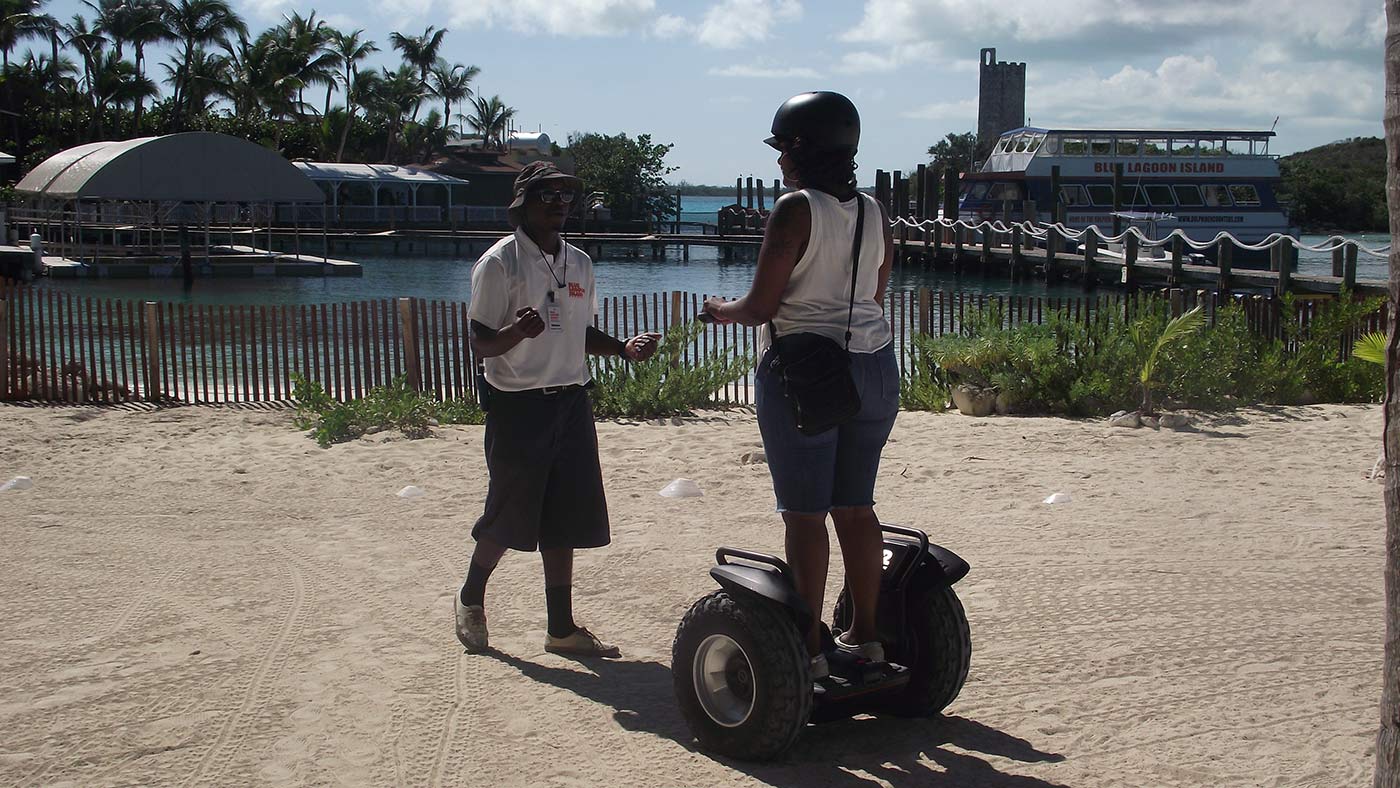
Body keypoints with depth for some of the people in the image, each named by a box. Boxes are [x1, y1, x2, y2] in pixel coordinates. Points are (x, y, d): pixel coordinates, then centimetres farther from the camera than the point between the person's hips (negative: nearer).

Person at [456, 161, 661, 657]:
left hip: (571, 402, 6)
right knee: (509, 516, 2)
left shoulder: (579, 263, 12)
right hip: (517, 406, -6)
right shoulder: (499, 263, -9)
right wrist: (517, 330, -31)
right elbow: (481, 345, -11)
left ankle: (562, 627, 15)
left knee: (565, 519, 6)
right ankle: (471, 600, 28)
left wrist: (623, 349, 4)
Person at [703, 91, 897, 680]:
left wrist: (723, 310, 7)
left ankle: (809, 648, 3)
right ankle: (864, 634, 22)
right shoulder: (873, 212, 8)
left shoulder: (795, 211, -13)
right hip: (873, 366, 7)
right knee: (855, 507, 15)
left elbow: (761, 306, -13)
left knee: (805, 514, -1)